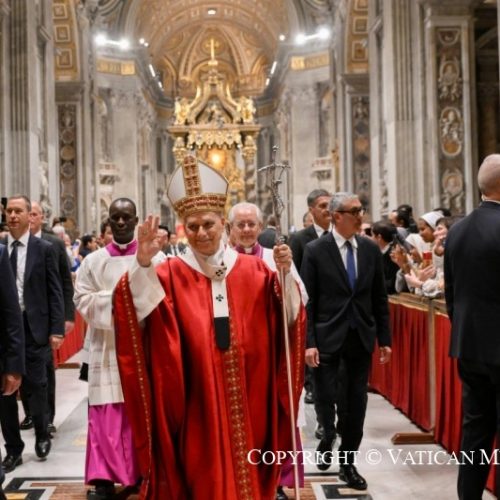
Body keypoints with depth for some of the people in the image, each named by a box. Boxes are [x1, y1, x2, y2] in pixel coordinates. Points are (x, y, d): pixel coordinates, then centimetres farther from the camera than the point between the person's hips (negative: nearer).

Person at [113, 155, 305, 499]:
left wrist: (285, 273, -18)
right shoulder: (171, 275, -2)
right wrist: (143, 263, -32)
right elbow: (140, 311, -18)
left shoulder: (253, 270, 3)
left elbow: (288, 318, -4)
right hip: (195, 404, -1)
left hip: (248, 402, 2)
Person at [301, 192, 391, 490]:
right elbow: (307, 301, -6)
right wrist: (309, 342, -12)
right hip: (328, 337, -3)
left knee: (357, 402, 8)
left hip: (362, 337, 3)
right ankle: (328, 440, 33)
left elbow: (380, 298, 8)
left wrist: (384, 338, 6)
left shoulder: (371, 249, 4)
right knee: (325, 397, 1)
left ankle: (348, 462, 23)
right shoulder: (316, 251, -6)